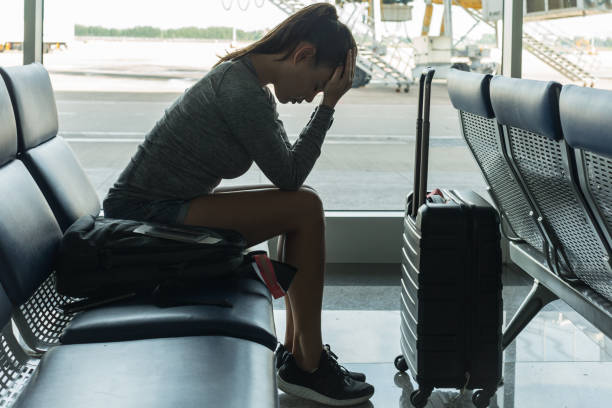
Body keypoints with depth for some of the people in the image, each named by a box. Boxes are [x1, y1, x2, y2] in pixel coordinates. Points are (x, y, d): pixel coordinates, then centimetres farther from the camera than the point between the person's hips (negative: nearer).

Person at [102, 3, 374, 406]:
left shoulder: (248, 79, 11)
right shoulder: (243, 91, -21)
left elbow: (286, 167, 15)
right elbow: (288, 176, -15)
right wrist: (328, 105, -12)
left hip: (164, 208, 11)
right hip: (145, 215, -11)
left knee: (302, 204, 11)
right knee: (305, 209, -15)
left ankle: (296, 351, 11)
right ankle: (308, 366, -6)